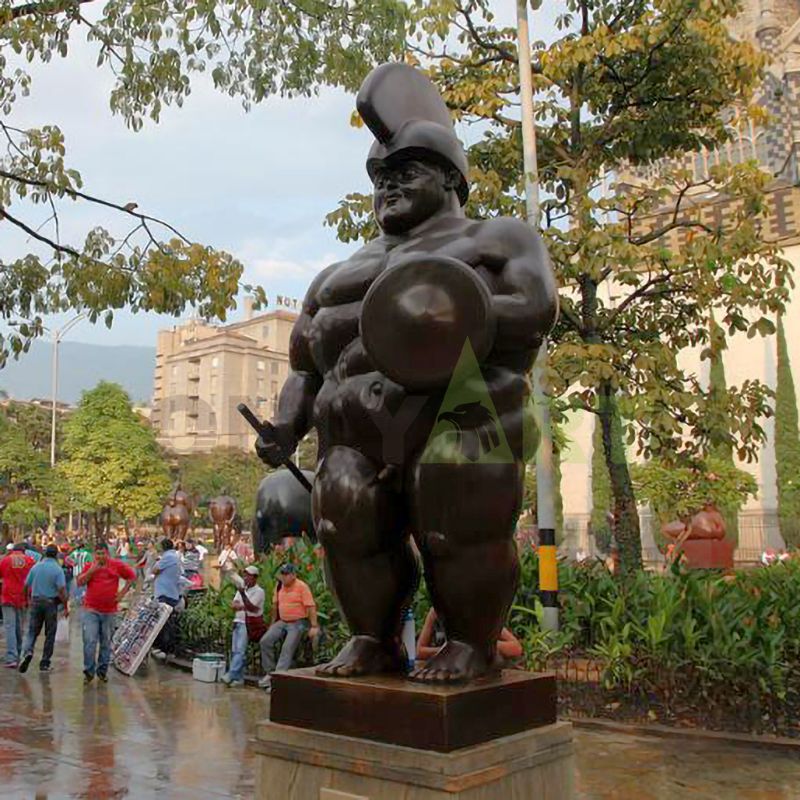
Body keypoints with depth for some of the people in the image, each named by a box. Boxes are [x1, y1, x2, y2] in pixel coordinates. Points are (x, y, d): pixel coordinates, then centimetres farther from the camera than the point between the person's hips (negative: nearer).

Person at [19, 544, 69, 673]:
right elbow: (61, 590, -14)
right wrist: (66, 607, -6)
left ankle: (27, 652, -18)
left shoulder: (35, 567, 3)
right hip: (51, 603, -3)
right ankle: (44, 664, 9)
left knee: (32, 631, 9)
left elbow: (27, 585, 8)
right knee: (50, 634, 7)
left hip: (36, 601, 3)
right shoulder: (57, 569, -9)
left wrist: (30, 600, 23)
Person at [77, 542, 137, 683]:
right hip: (91, 610, 0)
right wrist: (91, 570, -14)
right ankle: (89, 671, 3)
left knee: (106, 643, 9)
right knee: (90, 641, -8)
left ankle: (102, 670, 21)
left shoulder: (117, 565, 2)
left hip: (109, 611, 1)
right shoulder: (90, 566, 5)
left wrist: (123, 592, 3)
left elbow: (132, 577, 10)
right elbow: (80, 582, -3)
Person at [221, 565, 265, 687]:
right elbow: (234, 605, 9)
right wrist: (244, 606, -10)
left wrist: (242, 594, -24)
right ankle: (239, 678, 5)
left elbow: (251, 607, -16)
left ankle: (231, 675, -20)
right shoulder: (242, 588, 18)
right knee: (234, 651, 3)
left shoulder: (259, 591, -5)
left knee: (240, 650, -15)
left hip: (249, 624, -8)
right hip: (238, 622, 8)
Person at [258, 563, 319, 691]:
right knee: (265, 641, -8)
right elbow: (275, 605, 18)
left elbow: (311, 606, -15)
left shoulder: (302, 587, -12)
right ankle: (270, 673, 0)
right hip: (282, 622, 7)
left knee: (287, 648, -18)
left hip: (298, 623, -7)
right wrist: (272, 623, 18)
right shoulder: (279, 586, 7)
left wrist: (314, 626, -21)